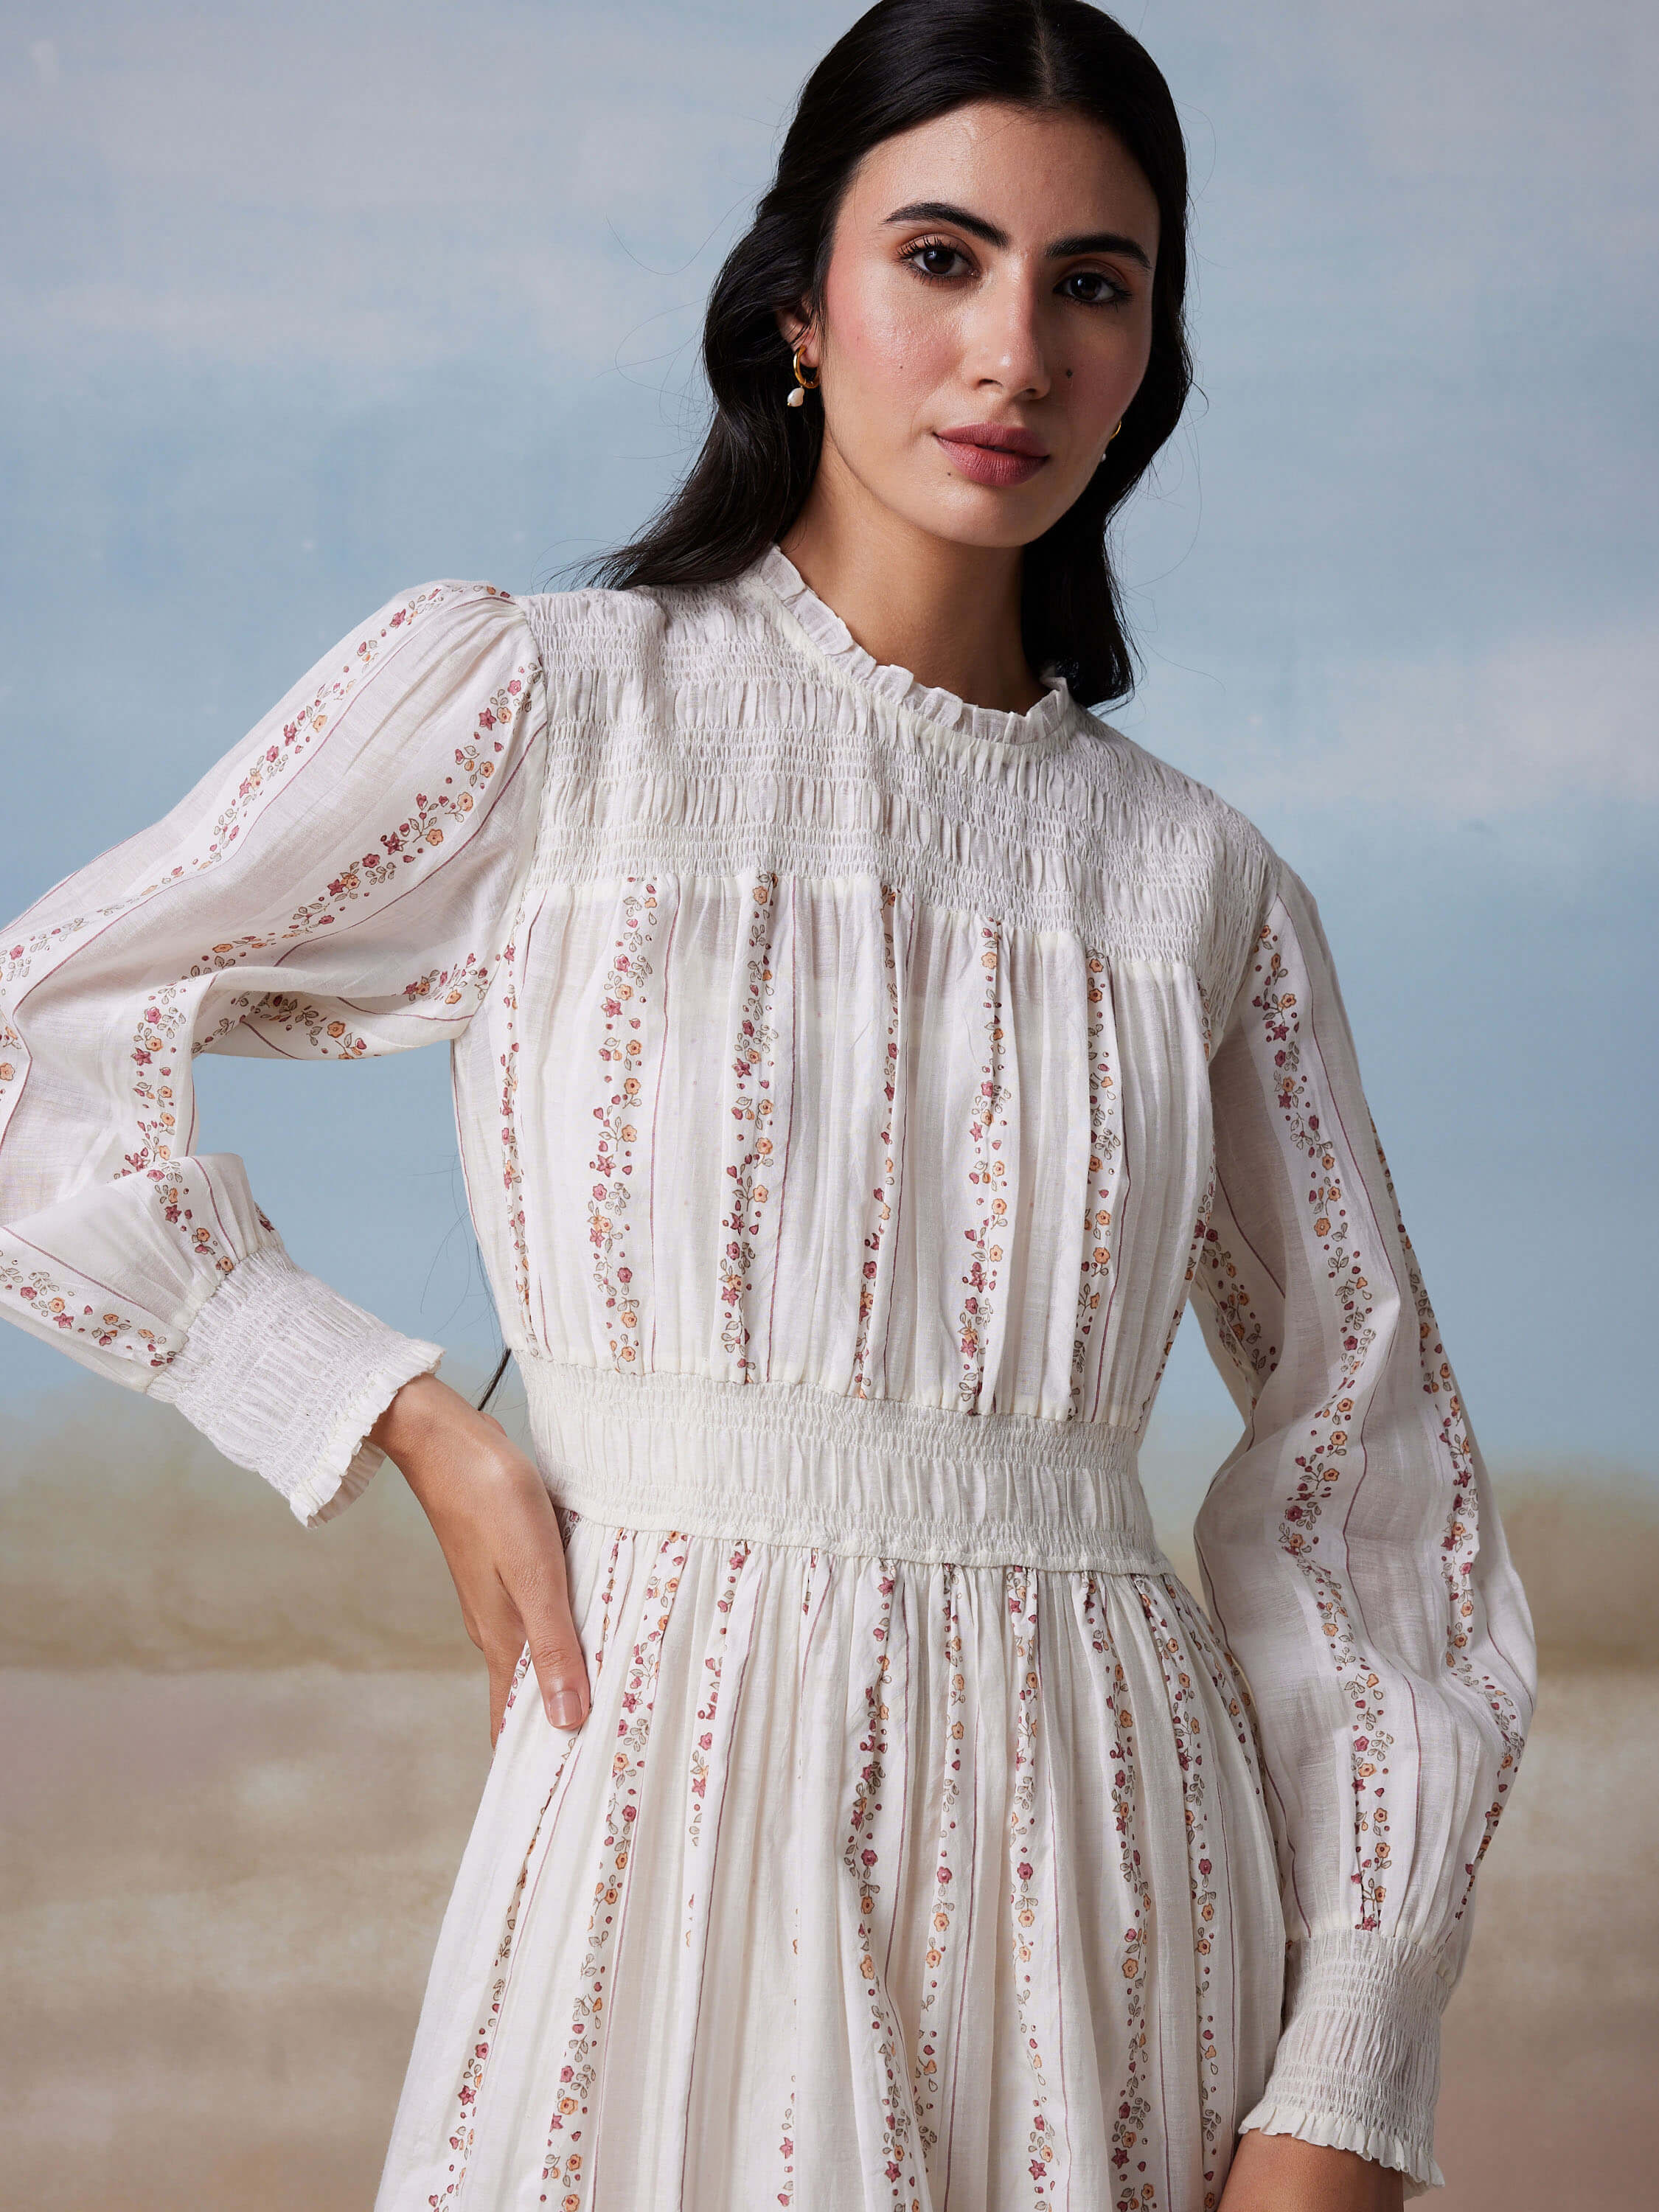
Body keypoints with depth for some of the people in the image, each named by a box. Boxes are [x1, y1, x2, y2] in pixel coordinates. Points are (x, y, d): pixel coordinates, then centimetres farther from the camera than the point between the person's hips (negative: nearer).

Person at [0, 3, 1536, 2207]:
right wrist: (417, 1426, -5)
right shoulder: (531, 701, 0)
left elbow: (1376, 1477, 7)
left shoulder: (1203, 883, 7)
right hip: (681, 1816, -2)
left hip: (1110, 1869, 3)